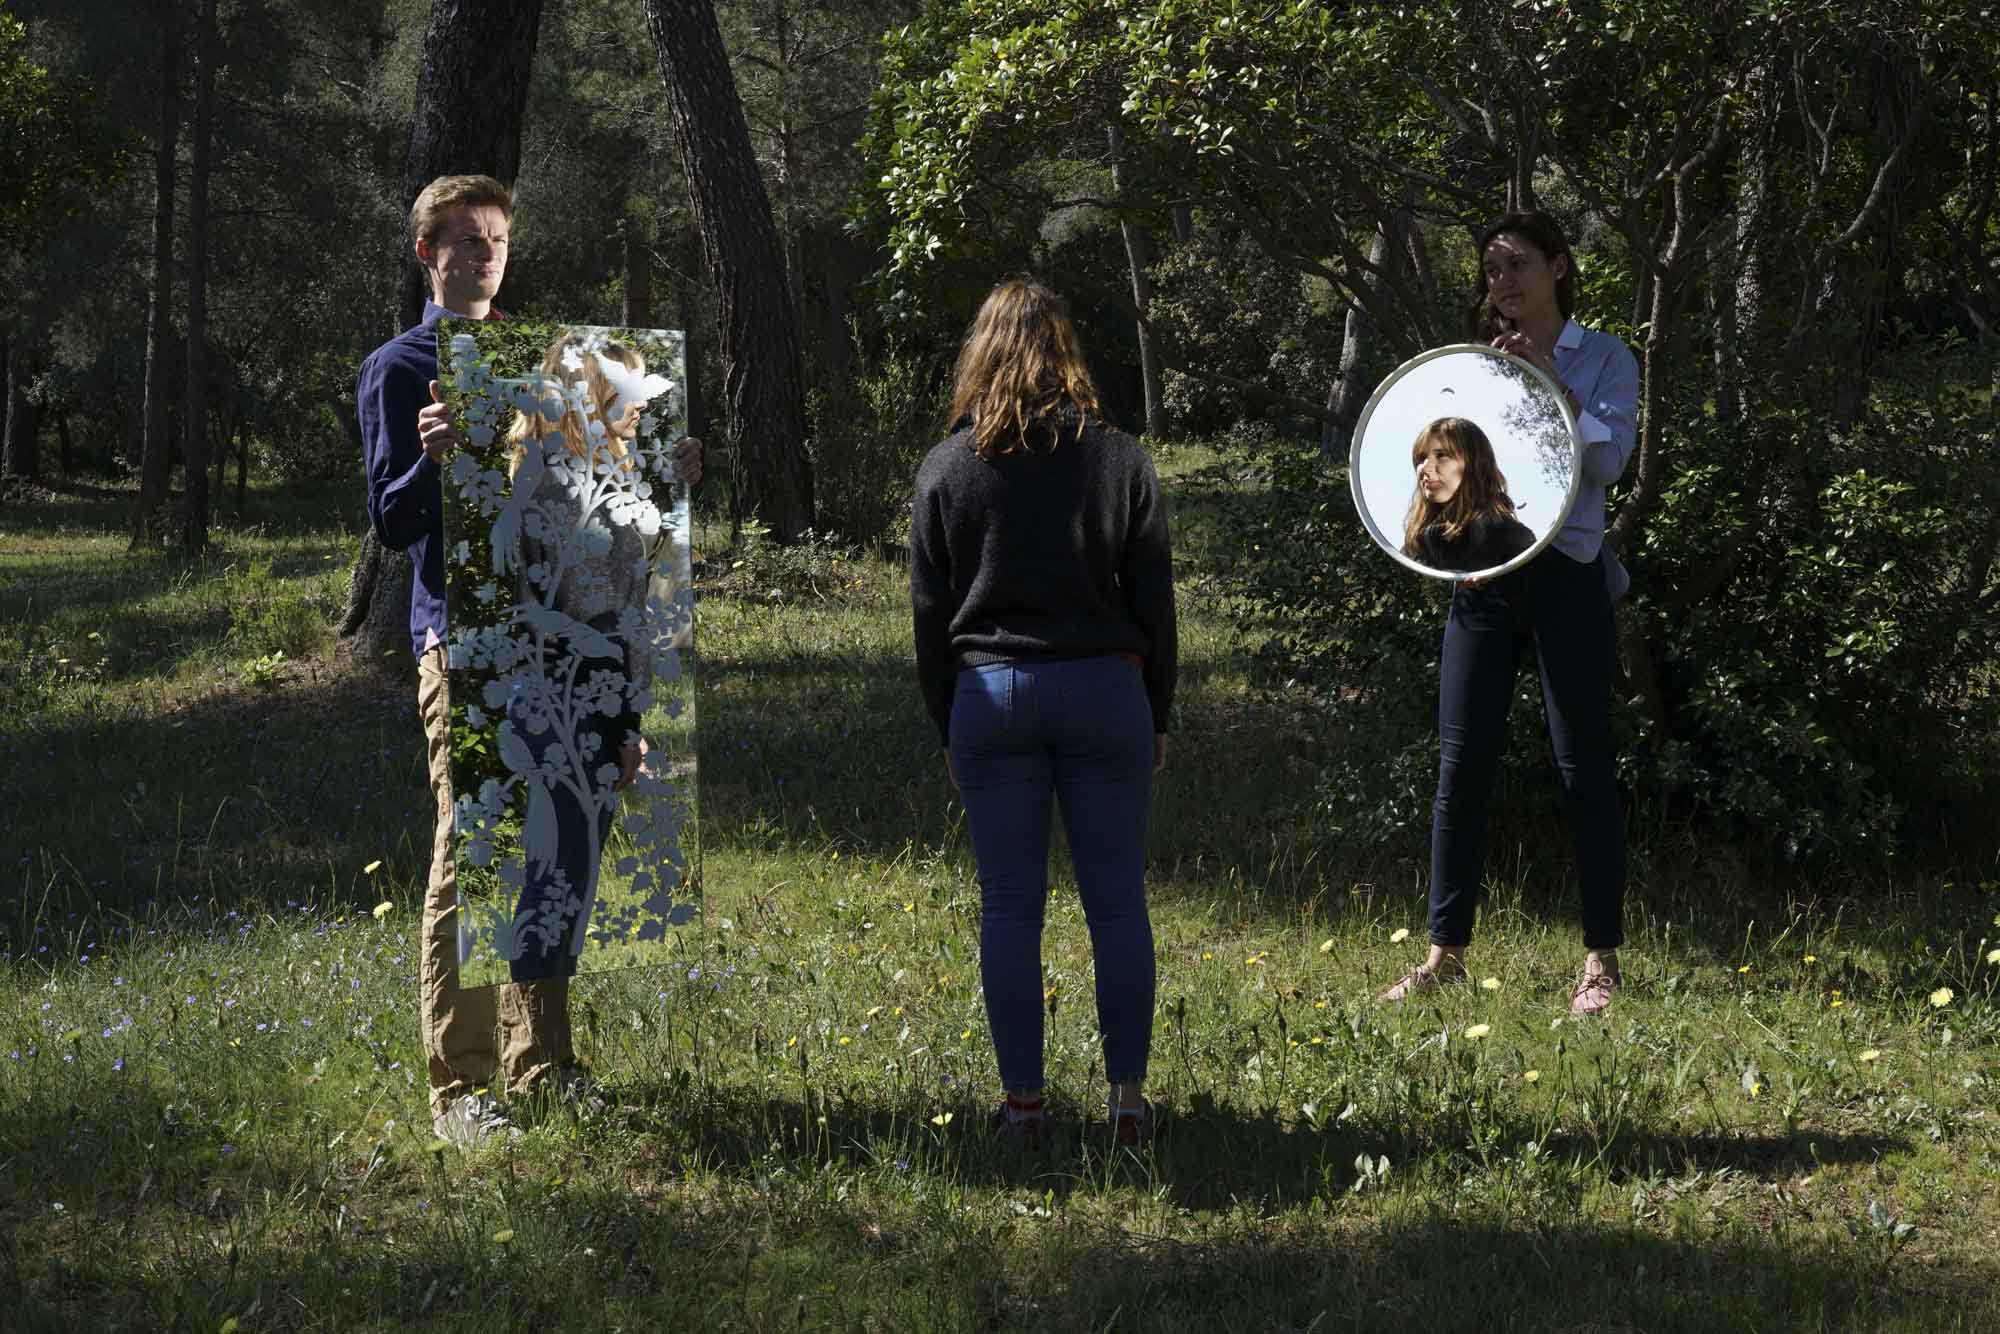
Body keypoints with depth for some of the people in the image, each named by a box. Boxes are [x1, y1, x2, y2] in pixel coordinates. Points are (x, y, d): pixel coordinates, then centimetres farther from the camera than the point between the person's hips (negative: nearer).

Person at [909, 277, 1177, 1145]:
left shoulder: (946, 469, 2)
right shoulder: (1120, 460, 0)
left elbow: (929, 614, 4)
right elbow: (1154, 602, 2)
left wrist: (947, 729, 12)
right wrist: (1157, 717, 11)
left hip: (992, 695, 0)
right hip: (1104, 689, 0)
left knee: (1008, 908, 5)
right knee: (1118, 902, 6)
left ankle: (1022, 1102, 8)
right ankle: (1127, 1098, 7)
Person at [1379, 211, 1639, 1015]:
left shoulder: (1602, 360, 1)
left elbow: (1610, 458, -12)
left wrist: (1551, 383, -16)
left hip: (1565, 577, -4)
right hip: (1481, 577, 4)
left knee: (1582, 766, -2)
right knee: (1461, 764, 3)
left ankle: (1602, 961, 5)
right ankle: (1445, 952, 11)